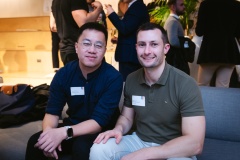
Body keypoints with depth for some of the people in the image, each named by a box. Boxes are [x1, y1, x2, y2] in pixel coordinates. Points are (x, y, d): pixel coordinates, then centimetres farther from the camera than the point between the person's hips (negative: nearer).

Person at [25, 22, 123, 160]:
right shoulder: (63, 74, -6)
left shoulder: (113, 78, -20)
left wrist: (64, 132, -38)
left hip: (102, 132, -3)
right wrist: (49, 132, -30)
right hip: (73, 126, 4)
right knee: (35, 142, -19)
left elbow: (99, 121, -24)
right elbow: (52, 112, -6)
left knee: (81, 146, -34)